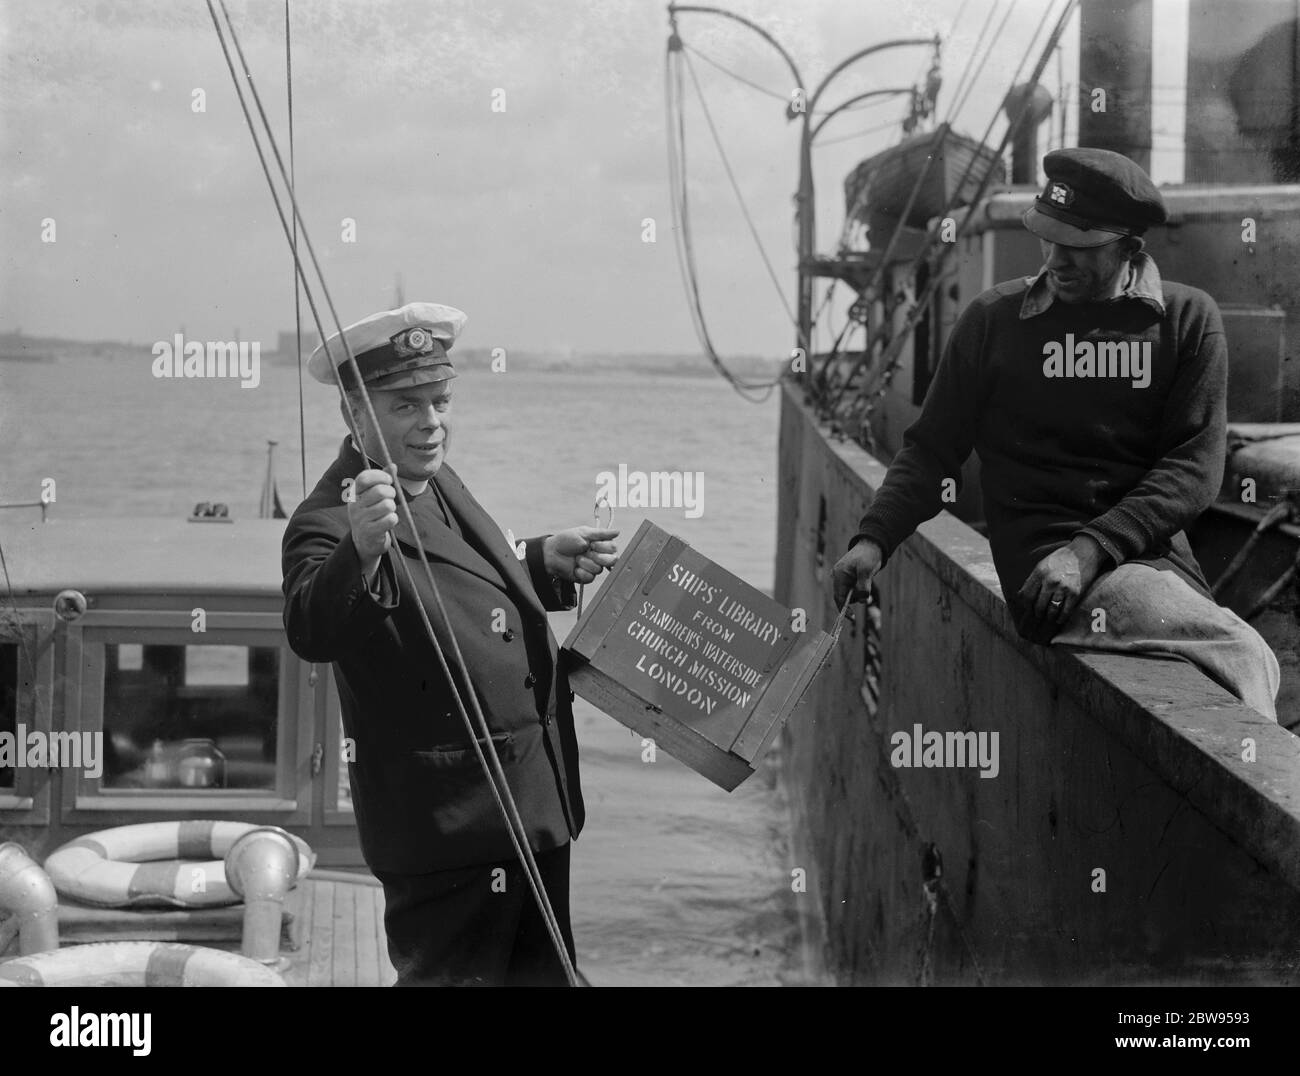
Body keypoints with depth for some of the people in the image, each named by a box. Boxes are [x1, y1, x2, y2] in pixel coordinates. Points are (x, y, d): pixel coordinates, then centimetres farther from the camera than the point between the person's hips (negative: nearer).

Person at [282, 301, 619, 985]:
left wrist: (548, 562, 13)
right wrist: (360, 550, -56)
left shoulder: (437, 483, 8)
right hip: (451, 820, -9)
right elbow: (311, 633, -39)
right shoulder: (330, 522, -20)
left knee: (540, 971, 22)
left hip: (533, 804, 9)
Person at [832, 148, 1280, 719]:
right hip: (1042, 557, -2)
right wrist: (873, 538, -6)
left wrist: (1090, 549, -14)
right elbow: (932, 450, 12)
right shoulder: (994, 318, 8)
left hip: (1159, 557, 2)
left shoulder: (1188, 319, 9)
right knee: (1241, 656, -26)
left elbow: (1194, 467, 0)